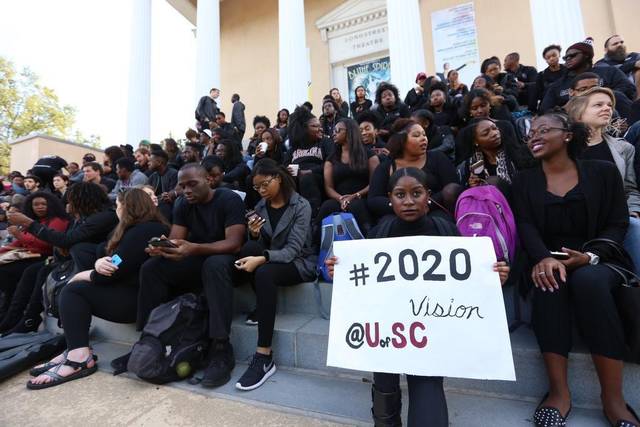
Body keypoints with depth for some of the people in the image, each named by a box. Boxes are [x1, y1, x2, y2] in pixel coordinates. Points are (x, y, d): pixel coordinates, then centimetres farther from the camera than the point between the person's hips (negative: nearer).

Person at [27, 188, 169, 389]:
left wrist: (78, 276, 1)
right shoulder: (140, 229, 15)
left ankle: (79, 358, -12)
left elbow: (111, 273, -18)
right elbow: (105, 254, 15)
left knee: (73, 291, -8)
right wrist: (99, 263, -9)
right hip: (131, 290, 10)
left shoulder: (141, 232, -17)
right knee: (69, 290, 8)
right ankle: (76, 351, -1)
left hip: (140, 298, -10)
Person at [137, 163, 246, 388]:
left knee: (215, 265, -38)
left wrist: (193, 248, -39)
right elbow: (175, 240, -2)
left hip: (226, 259, -6)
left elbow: (234, 244, -25)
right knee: (151, 268, -12)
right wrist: (162, 248, -27)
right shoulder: (182, 204, 5)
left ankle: (221, 350, -34)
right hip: (196, 261, 6)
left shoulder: (229, 199, -14)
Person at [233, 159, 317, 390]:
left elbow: (293, 249, -20)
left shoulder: (301, 206, -11)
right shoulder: (261, 206, 6)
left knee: (264, 273, -35)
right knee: (249, 248, -28)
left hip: (299, 263, -4)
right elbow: (261, 246, 6)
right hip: (269, 260, 5)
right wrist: (254, 234, -16)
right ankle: (260, 306, -9)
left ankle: (264, 358, -29)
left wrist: (262, 259, -34)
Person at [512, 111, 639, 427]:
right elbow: (525, 227, -5)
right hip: (547, 260, 1)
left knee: (588, 280, -35)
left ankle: (613, 396, -23)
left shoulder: (603, 172, 7)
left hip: (597, 261, 0)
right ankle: (559, 390, -28)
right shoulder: (524, 181, 8)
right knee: (549, 281, -34)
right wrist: (544, 258, -25)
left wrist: (590, 257, -18)